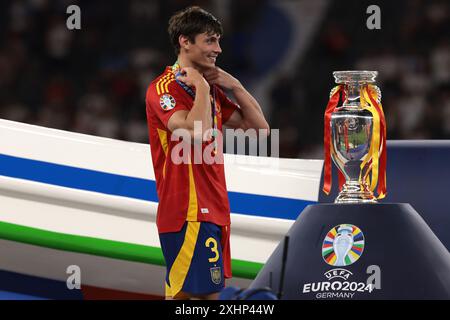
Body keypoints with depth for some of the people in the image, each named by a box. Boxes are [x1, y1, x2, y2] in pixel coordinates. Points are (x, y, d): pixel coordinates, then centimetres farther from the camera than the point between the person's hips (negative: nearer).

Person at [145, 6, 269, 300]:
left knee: (210, 292, 9)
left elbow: (260, 127, 17)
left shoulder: (210, 89, 17)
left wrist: (234, 85, 7)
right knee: (183, 294, -12)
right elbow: (197, 132, -28)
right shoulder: (165, 88, -11)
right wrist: (201, 86, -16)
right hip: (188, 211, -9)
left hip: (213, 210, 9)